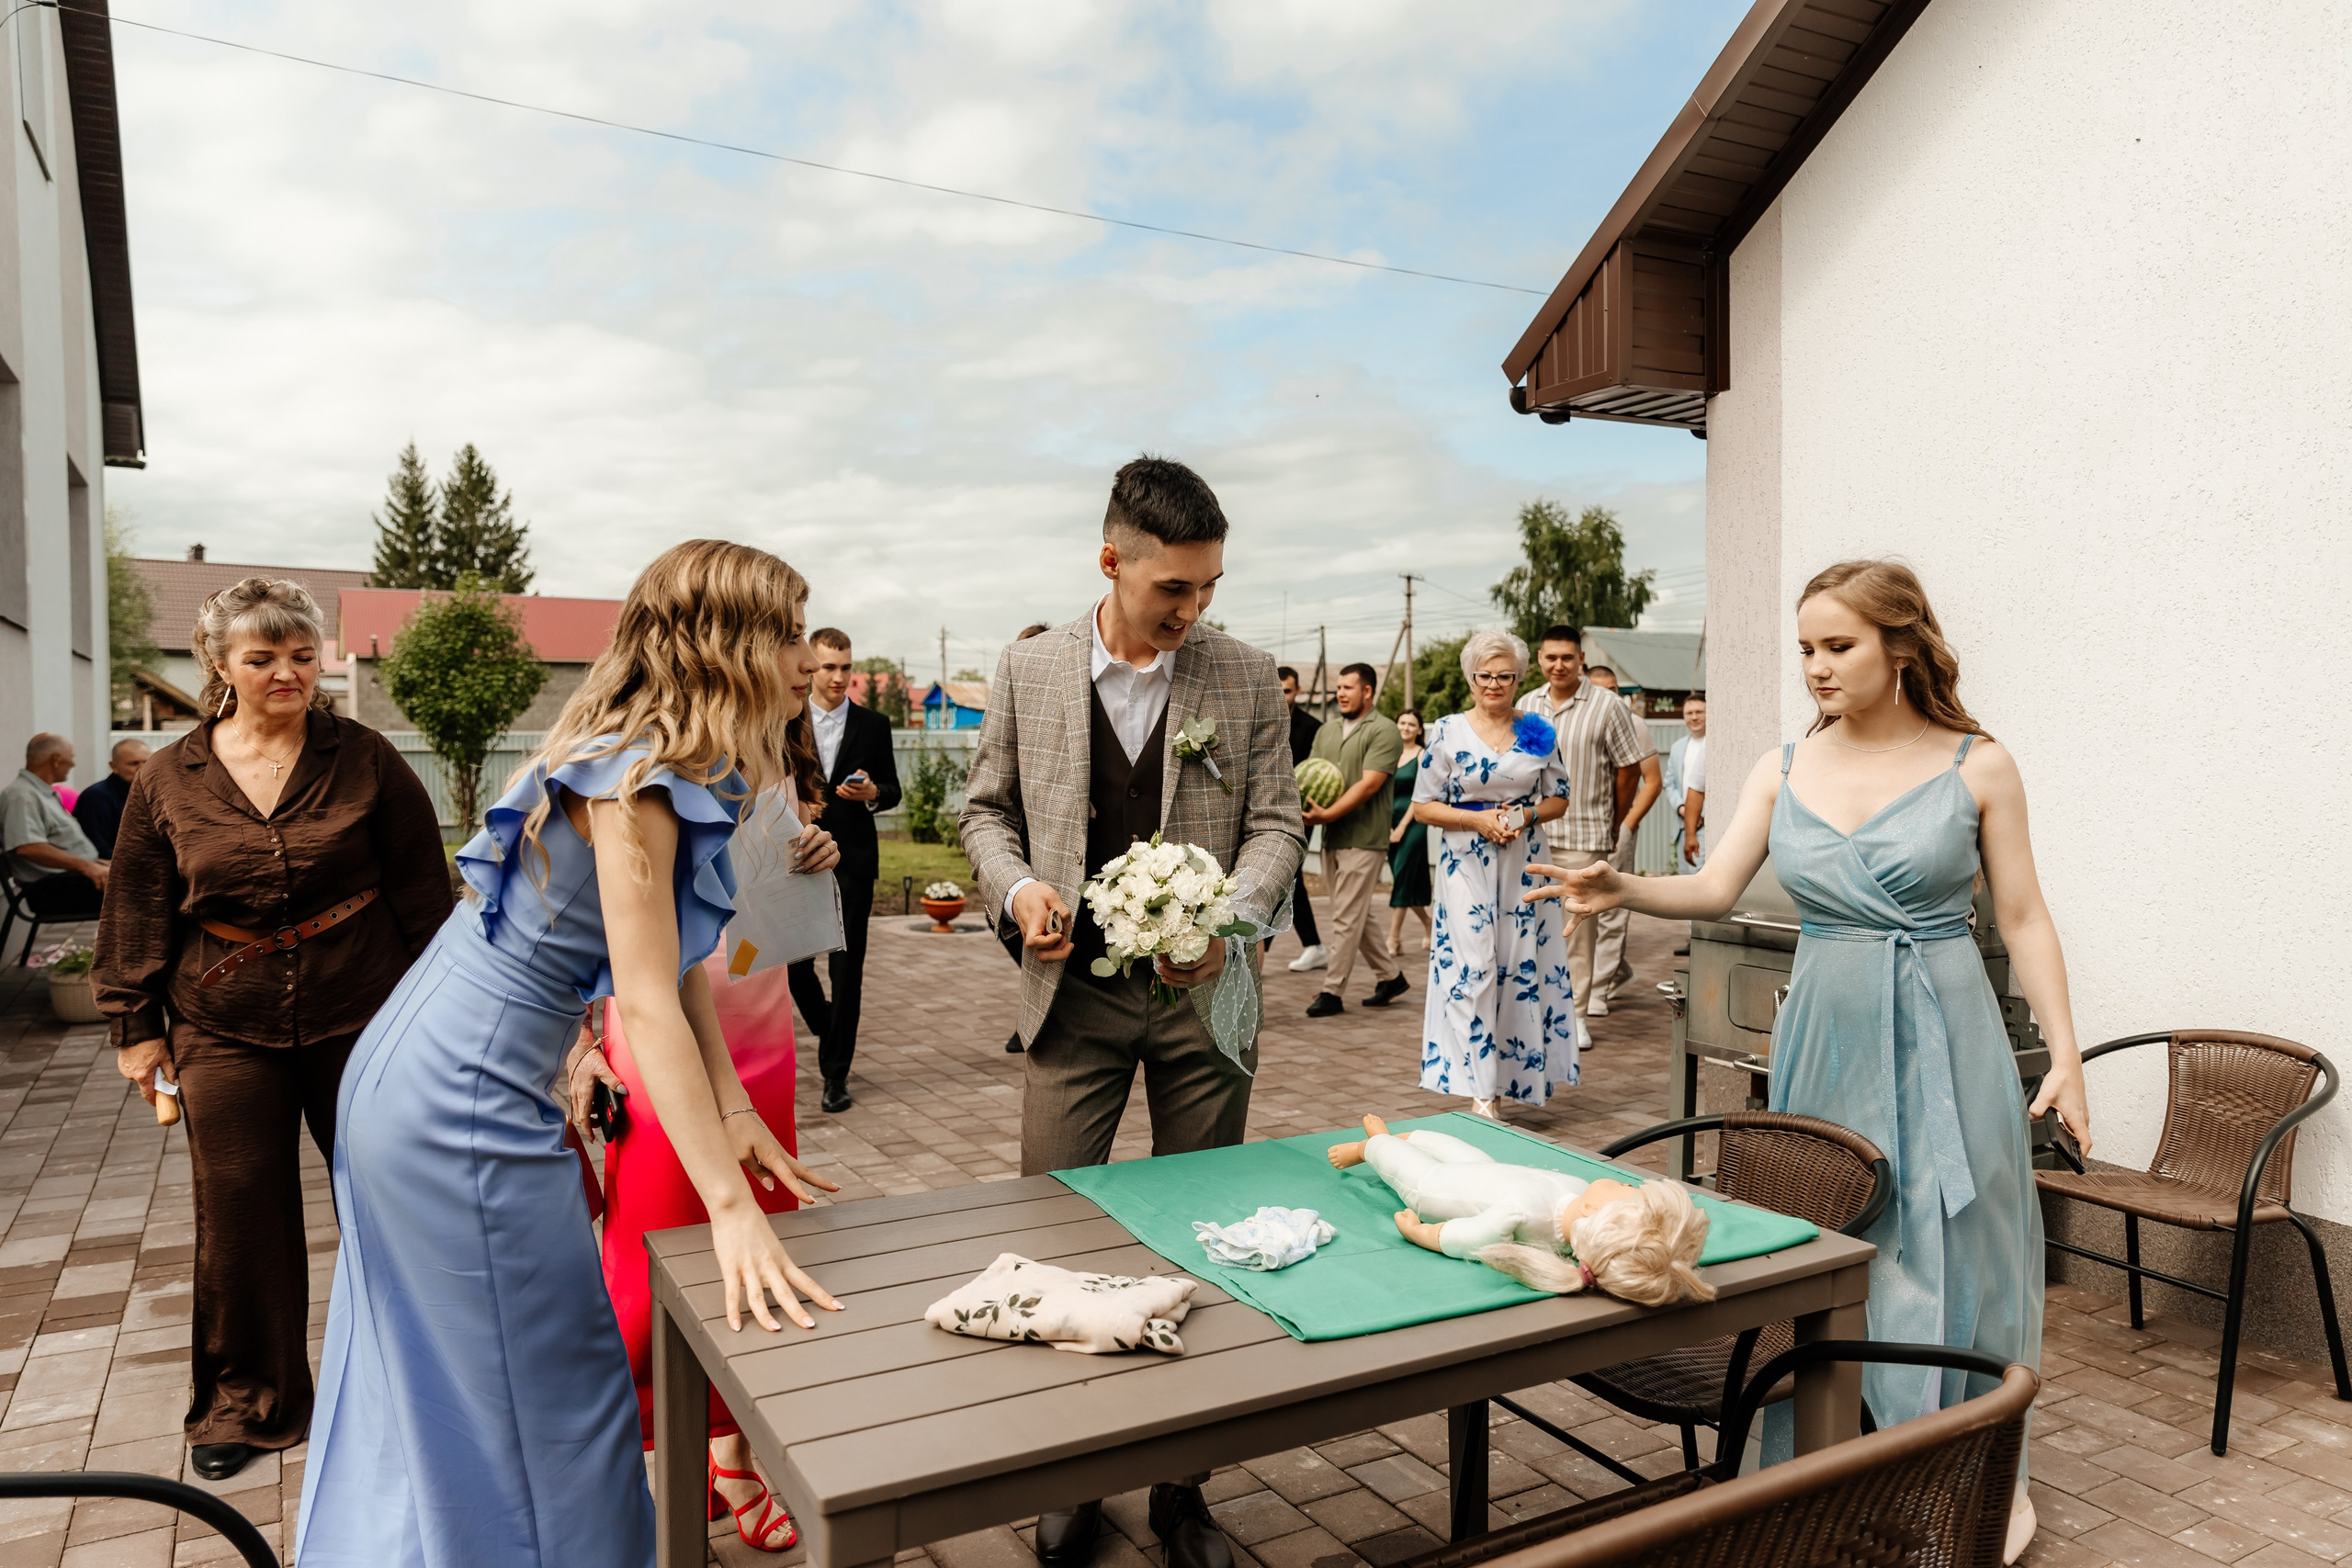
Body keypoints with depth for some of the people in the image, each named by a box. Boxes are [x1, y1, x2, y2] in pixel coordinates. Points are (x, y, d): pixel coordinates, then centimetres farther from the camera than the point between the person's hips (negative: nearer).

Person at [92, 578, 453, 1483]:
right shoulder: (169, 781, 2)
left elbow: (421, 885, 0)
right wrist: (137, 1026, 7)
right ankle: (245, 1406, 27)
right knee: (239, 1216, 7)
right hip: (226, 1029, 1)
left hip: (363, 1019, -1)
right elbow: (138, 913, 9)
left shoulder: (365, 760, -3)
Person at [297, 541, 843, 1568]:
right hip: (463, 1110, -9)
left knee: (430, 1385, 25)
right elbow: (648, 1003, -26)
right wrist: (731, 1207, -27)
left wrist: (733, 1110, 4)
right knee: (550, 1406, 5)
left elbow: (674, 957, 7)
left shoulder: (650, 762, 6)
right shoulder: (638, 781, -22)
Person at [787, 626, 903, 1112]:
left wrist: (871, 793, -12)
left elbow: (893, 792, 8)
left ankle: (835, 1075, 7)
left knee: (847, 970, -2)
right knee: (794, 963, 4)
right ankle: (829, 1031, 33)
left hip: (852, 862, -1)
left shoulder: (873, 726, 5)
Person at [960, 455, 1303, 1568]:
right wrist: (1017, 887, -11)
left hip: (1201, 993, 0)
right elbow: (987, 807, 9)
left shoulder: (1245, 677, 0)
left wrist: (1228, 919, -17)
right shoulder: (1028, 672, 1)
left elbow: (1275, 820, 1)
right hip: (1076, 989, 0)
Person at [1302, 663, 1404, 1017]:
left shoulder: (1383, 731, -8)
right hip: (1332, 839, 8)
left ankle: (1332, 991, 2)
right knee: (1359, 916, 14)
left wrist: (1329, 814, -22)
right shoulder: (1326, 732, 16)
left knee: (1348, 918, -4)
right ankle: (1390, 977, 27)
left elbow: (1368, 784, -16)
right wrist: (1306, 806, -9)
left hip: (1363, 838, -7)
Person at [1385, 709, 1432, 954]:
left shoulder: (1422, 756, -2)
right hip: (1391, 822, 5)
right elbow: (1384, 792, 9)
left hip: (1413, 822, -5)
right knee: (1407, 880, 10)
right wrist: (1386, 824, -2)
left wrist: (1402, 826, -12)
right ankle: (1428, 924, 30)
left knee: (1401, 878, -9)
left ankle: (1394, 939, -7)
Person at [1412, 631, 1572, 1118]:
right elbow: (1424, 806, 0)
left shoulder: (1539, 733, 7)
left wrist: (1524, 815, -8)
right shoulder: (1447, 732, 1)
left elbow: (1558, 798, 12)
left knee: (1520, 968, 3)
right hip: (1466, 864, -2)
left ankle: (1506, 1080, 18)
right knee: (1471, 970, -9)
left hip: (1524, 864, 3)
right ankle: (1481, 1093, -5)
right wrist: (1478, 820, -13)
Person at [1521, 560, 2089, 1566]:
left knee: (1950, 1253, 6)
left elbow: (2023, 920, 0)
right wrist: (1620, 890, -23)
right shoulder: (1784, 769, 3)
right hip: (1824, 1031, 3)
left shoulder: (1977, 767, -3)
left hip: (1942, 1037, -2)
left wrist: (2065, 1054, -5)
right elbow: (1715, 889, -5)